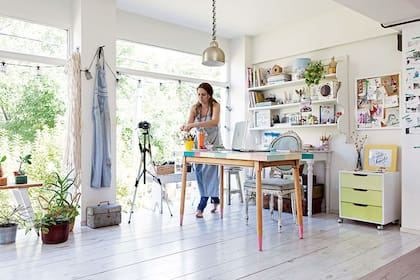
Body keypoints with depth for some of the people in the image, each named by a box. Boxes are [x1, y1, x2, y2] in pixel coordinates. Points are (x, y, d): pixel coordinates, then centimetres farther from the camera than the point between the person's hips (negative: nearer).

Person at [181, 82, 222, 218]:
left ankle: (201, 207, -4)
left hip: (213, 143, -4)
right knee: (199, 172, 3)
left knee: (208, 173, -9)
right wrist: (185, 127, -32)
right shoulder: (195, 108, 1)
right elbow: (189, 124, -7)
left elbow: (214, 122, -29)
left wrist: (194, 124, -40)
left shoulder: (215, 105, -11)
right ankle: (215, 199, 22)